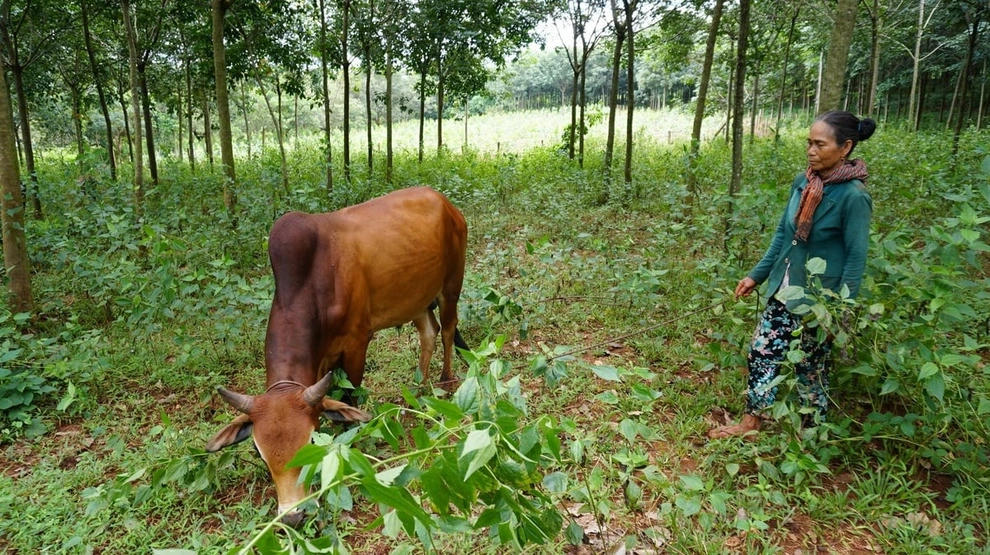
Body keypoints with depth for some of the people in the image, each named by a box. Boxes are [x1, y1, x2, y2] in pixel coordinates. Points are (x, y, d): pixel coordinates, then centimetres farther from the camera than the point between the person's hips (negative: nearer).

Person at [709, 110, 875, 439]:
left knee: (811, 367, 9)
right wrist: (757, 275, 11)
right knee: (762, 352, 10)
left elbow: (856, 259, -16)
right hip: (783, 291, 6)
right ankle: (751, 423, 25)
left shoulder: (853, 196, -19)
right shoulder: (803, 183, 0)